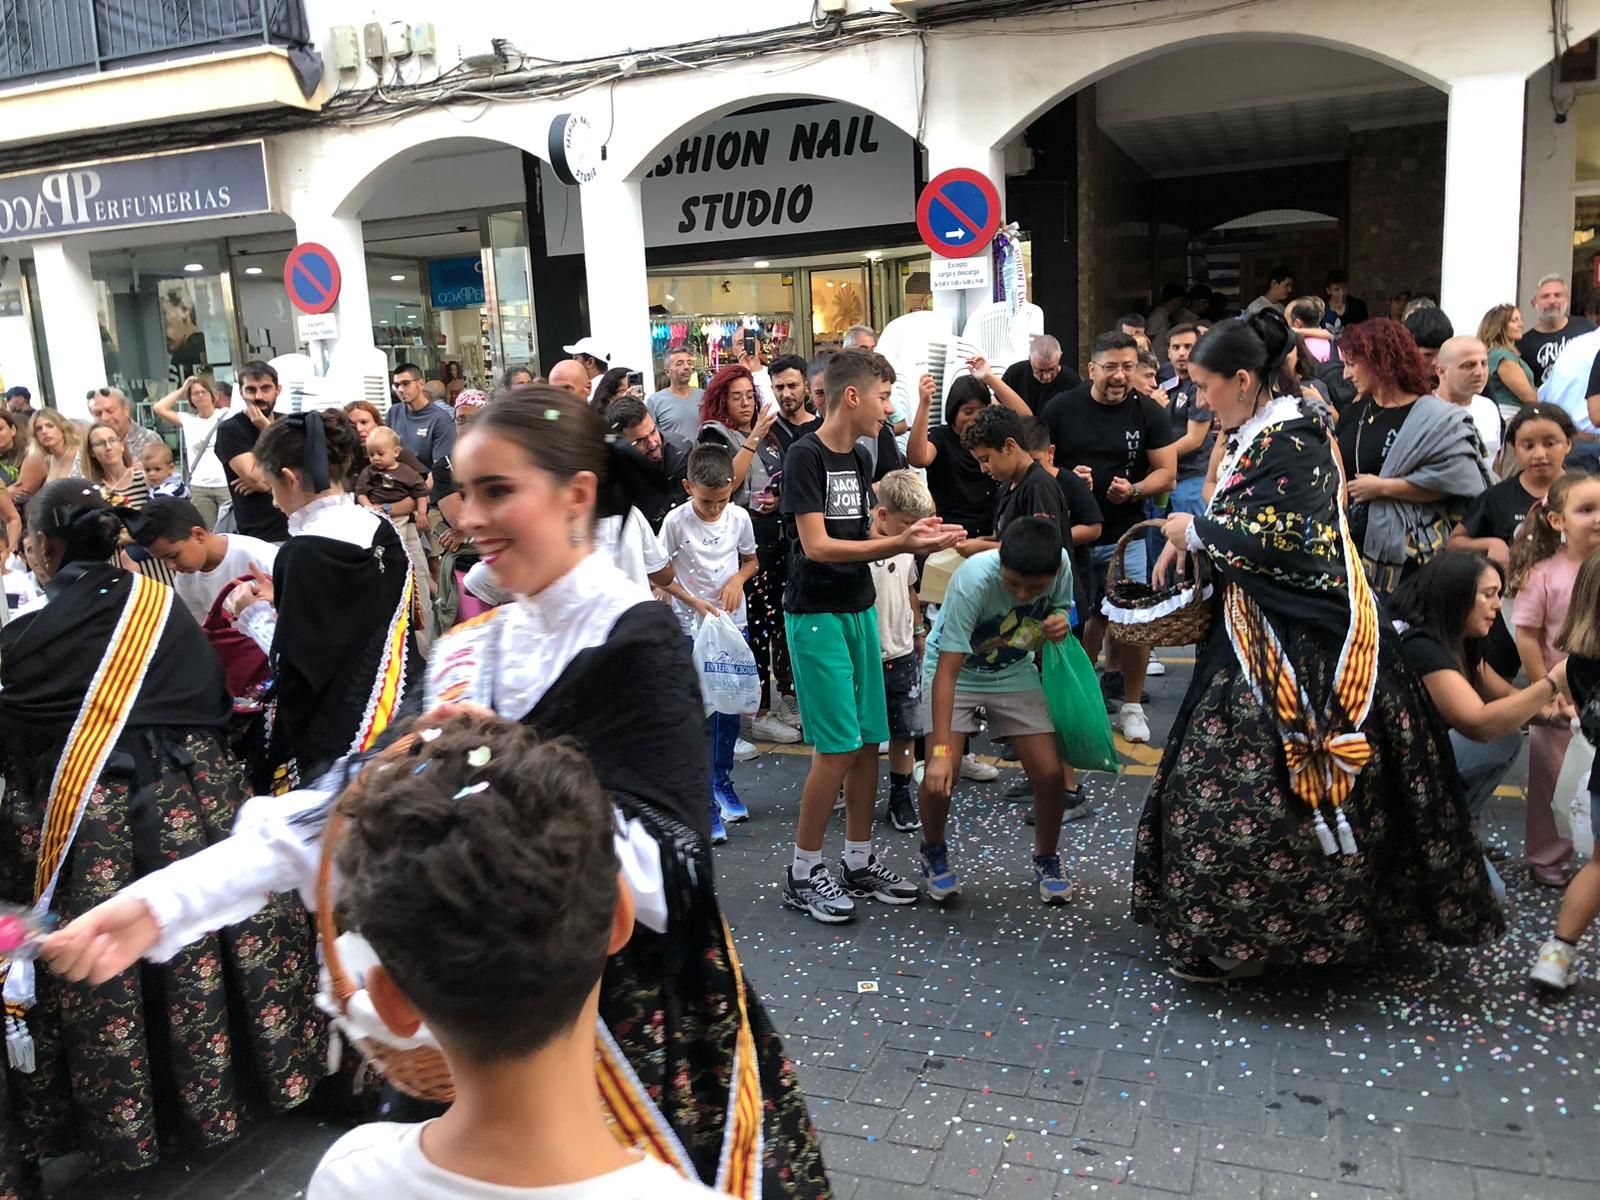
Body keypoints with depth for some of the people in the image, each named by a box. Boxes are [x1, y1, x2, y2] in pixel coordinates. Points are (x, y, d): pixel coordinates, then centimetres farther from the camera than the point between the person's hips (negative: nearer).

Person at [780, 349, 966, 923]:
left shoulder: (858, 458, 12)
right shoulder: (805, 456, -12)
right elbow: (817, 545, -19)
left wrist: (912, 534, -3)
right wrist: (900, 545, -22)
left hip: (859, 609, 8)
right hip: (816, 616, -8)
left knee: (869, 741, 9)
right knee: (838, 747, -7)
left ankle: (859, 862, 22)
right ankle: (803, 873, 7)